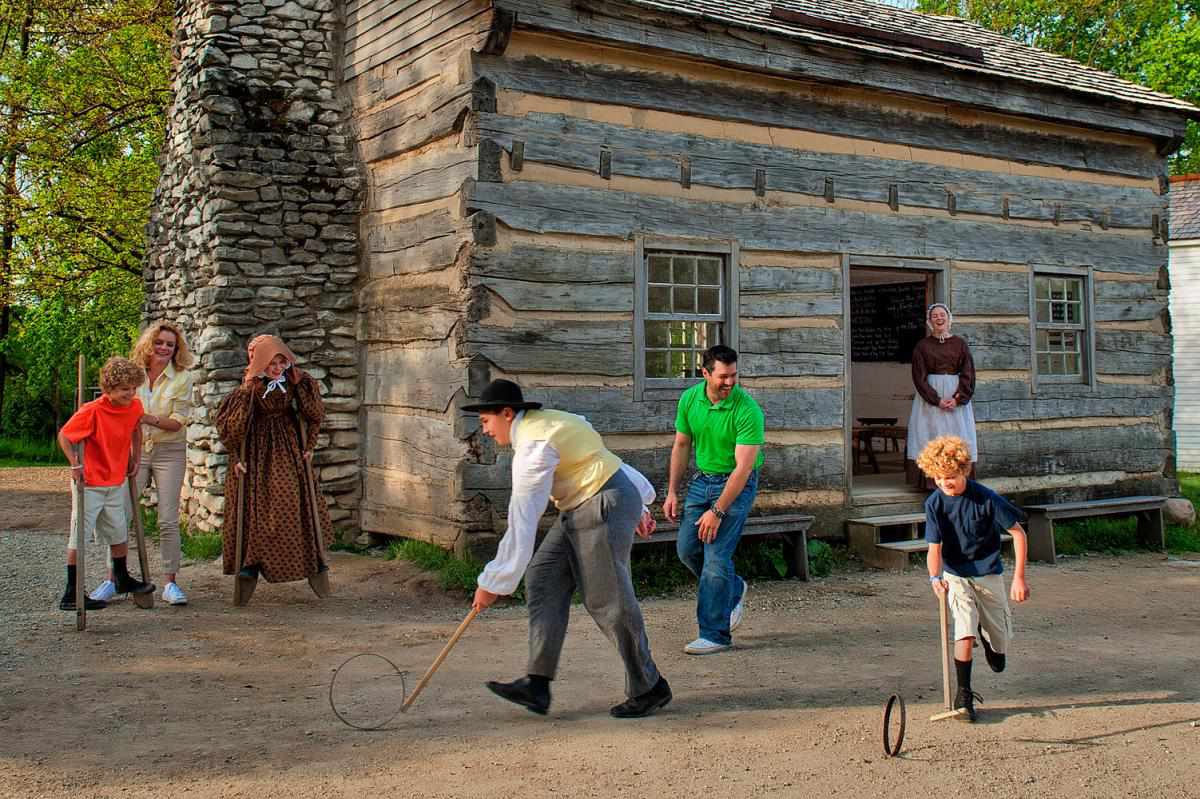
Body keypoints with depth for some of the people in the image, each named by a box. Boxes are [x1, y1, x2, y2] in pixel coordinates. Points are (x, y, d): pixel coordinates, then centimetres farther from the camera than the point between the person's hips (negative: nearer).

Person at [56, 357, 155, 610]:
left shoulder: (135, 406, -3)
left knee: (119, 534, 18)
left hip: (116, 483, 6)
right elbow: (64, 435, -15)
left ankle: (123, 580, 36)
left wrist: (135, 458, 15)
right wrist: (75, 465, -20)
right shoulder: (92, 411, -21)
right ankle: (72, 594, 5)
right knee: (79, 537, -1)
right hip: (89, 484, -6)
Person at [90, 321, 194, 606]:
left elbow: (178, 422, -9)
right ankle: (112, 579, 9)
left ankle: (170, 583, 7)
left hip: (169, 451, -2)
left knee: (168, 520, -2)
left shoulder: (181, 378, -4)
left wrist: (150, 418, -26)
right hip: (134, 450, 2)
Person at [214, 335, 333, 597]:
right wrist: (235, 458, -7)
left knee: (294, 501, 1)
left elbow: (314, 414, 3)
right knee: (254, 503, -2)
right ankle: (251, 562, 8)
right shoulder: (249, 390, -19)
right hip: (256, 450, -2)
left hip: (287, 448, 2)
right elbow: (230, 425, -10)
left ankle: (312, 557, 13)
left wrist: (309, 446, 3)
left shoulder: (298, 382, -11)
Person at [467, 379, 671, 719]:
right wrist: (636, 506, 27)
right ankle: (537, 685, -1)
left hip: (605, 508, -11)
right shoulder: (546, 423, 13)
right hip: (581, 510, 11)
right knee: (543, 579, 3)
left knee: (607, 601, -5)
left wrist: (493, 583, -15)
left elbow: (521, 523, -20)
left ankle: (649, 689, 11)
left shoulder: (533, 445, -18)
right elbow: (598, 459, 20)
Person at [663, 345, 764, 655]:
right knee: (687, 547, 4)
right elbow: (682, 445, 6)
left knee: (716, 555, -12)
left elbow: (743, 467, -25)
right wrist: (672, 492, 4)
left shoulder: (748, 410, -25)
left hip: (736, 483, -6)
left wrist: (717, 511, -25)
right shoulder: (689, 399, -7)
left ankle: (715, 633, -1)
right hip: (702, 478, 6)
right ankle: (733, 590, 30)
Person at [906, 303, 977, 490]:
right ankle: (931, 484, -6)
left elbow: (968, 375, 1)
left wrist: (958, 399, -13)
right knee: (931, 437, -6)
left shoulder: (960, 344, 6)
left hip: (957, 396, 1)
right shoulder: (922, 345, 3)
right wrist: (937, 400, -14)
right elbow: (919, 377, -3)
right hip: (929, 399, -1)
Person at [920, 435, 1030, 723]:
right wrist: (935, 577, -36)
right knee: (965, 634, -20)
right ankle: (964, 696, -5)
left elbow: (1018, 533, -13)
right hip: (955, 576, 0)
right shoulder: (934, 503, -13)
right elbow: (934, 548, -16)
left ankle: (986, 633, 46)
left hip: (989, 574, 0)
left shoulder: (985, 498, -19)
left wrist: (1019, 577, -17)